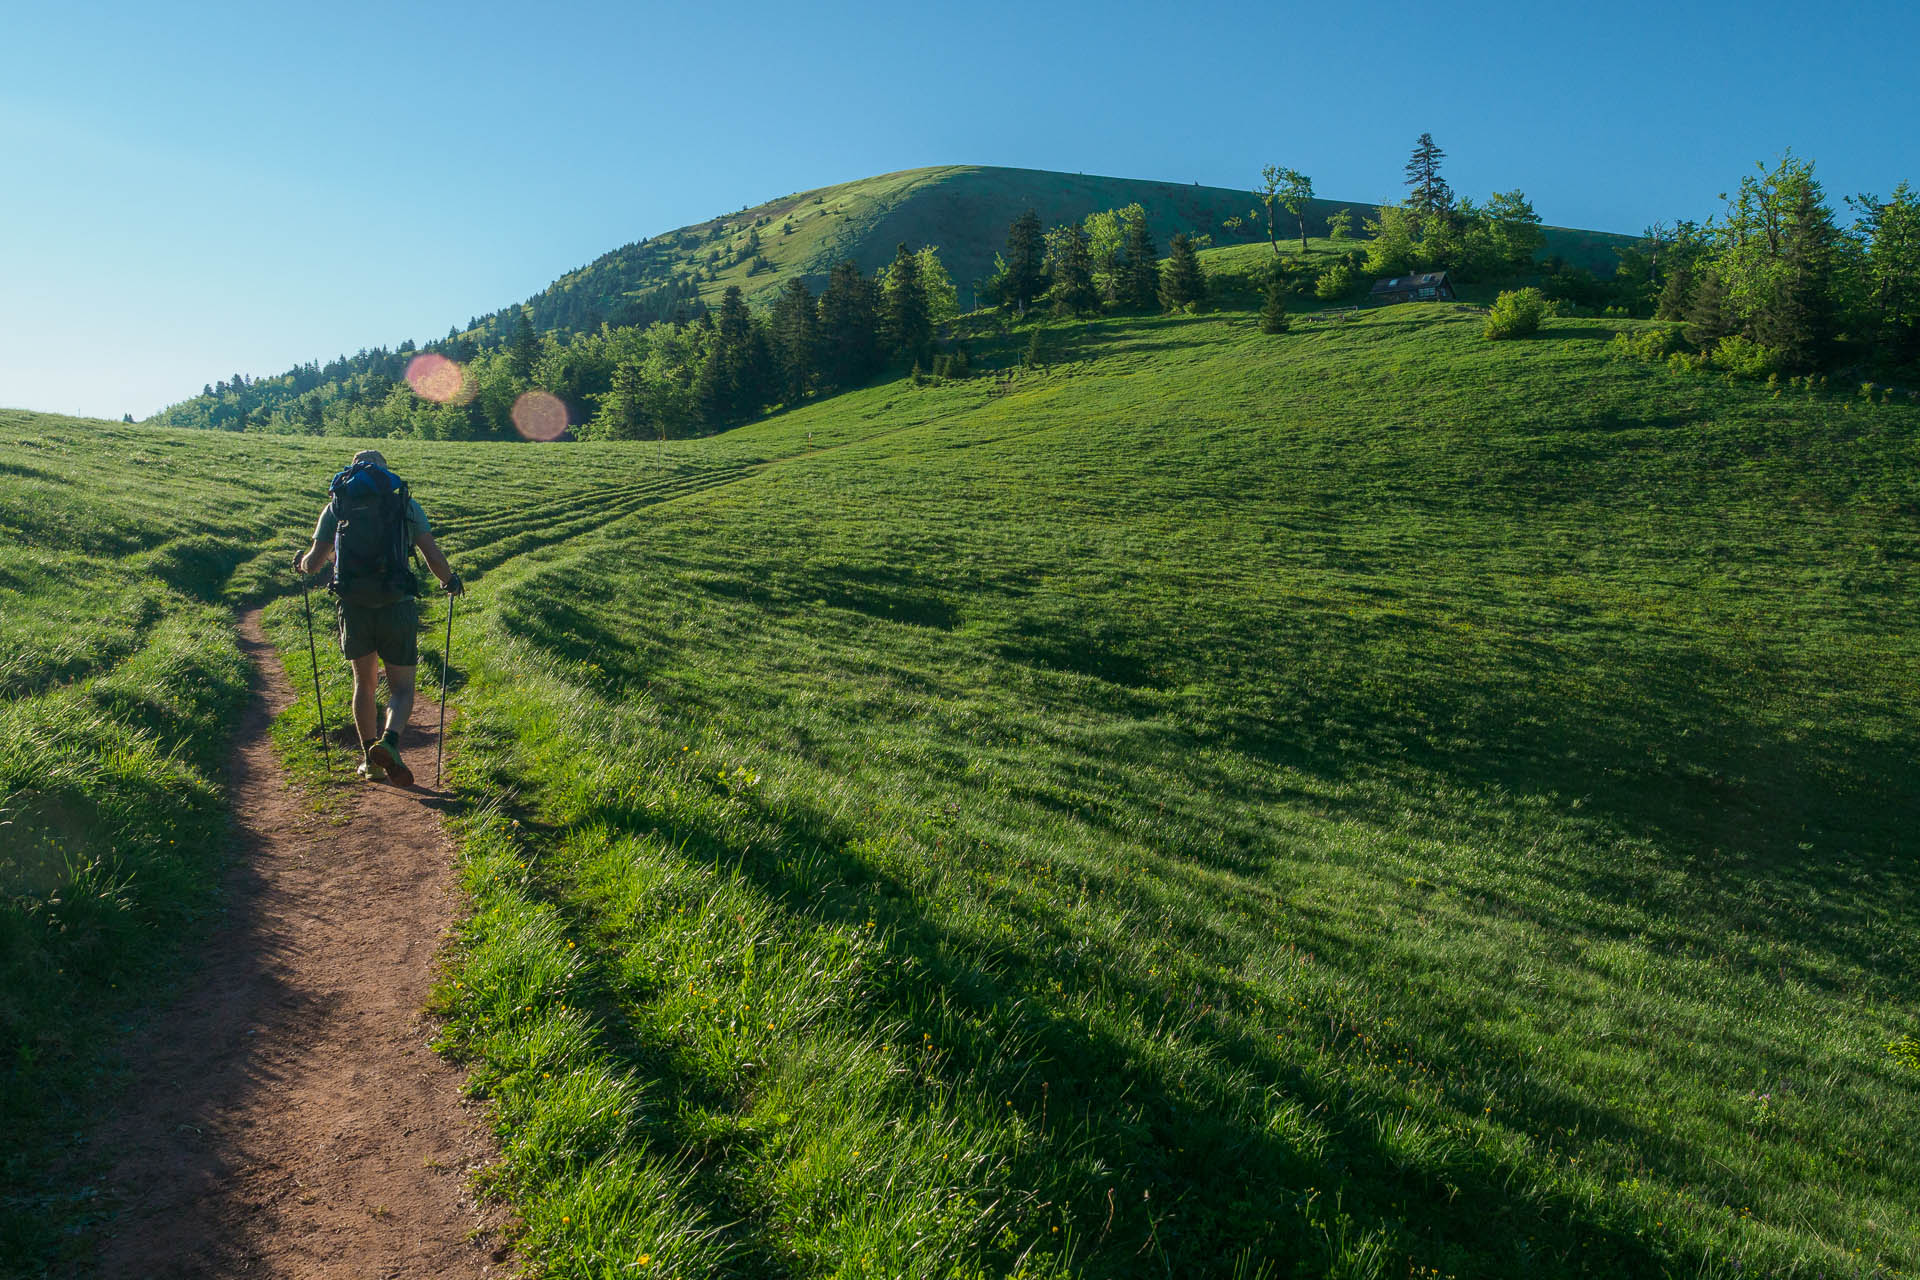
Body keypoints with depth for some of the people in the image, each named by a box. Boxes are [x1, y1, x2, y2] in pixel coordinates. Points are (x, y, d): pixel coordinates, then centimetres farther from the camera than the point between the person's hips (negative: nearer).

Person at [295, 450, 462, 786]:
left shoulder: (337, 505, 7)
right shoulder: (404, 502, 4)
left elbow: (314, 563, 5)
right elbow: (433, 556, -3)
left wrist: (302, 562, 29)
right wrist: (450, 581, 17)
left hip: (353, 607, 2)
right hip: (396, 606, -2)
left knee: (364, 683, 20)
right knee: (401, 688, 8)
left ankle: (370, 760, 19)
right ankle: (389, 740, -20)